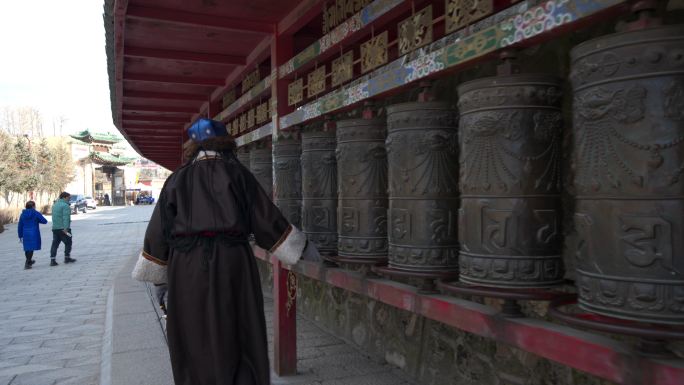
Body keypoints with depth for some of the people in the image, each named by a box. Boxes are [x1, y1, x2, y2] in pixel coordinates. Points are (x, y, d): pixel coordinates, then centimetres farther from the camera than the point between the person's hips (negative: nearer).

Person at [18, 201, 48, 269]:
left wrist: (20, 236, 17)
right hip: (34, 234, -5)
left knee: (27, 248, 17)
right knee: (31, 248, -4)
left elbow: (20, 226, 10)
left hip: (25, 234, 5)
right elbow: (44, 221, -7)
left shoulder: (22, 214, 8)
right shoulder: (36, 213, -7)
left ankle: (29, 261, 36)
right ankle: (27, 263, -11)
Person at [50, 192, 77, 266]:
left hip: (55, 228, 8)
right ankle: (67, 258, 14)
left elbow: (54, 217, 22)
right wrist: (66, 228, -25)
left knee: (55, 244, 6)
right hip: (63, 228, -8)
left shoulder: (55, 205, 17)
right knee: (68, 243, 7)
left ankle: (52, 260, 1)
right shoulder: (65, 205, -12)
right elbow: (65, 218, -21)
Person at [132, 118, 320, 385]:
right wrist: (302, 248, 9)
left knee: (194, 345, 15)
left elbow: (158, 231, 10)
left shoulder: (177, 179, 12)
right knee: (239, 341, 6)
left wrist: (159, 277, 19)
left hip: (186, 268, 2)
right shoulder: (237, 173, 6)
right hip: (232, 263, -2)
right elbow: (266, 219, 2)